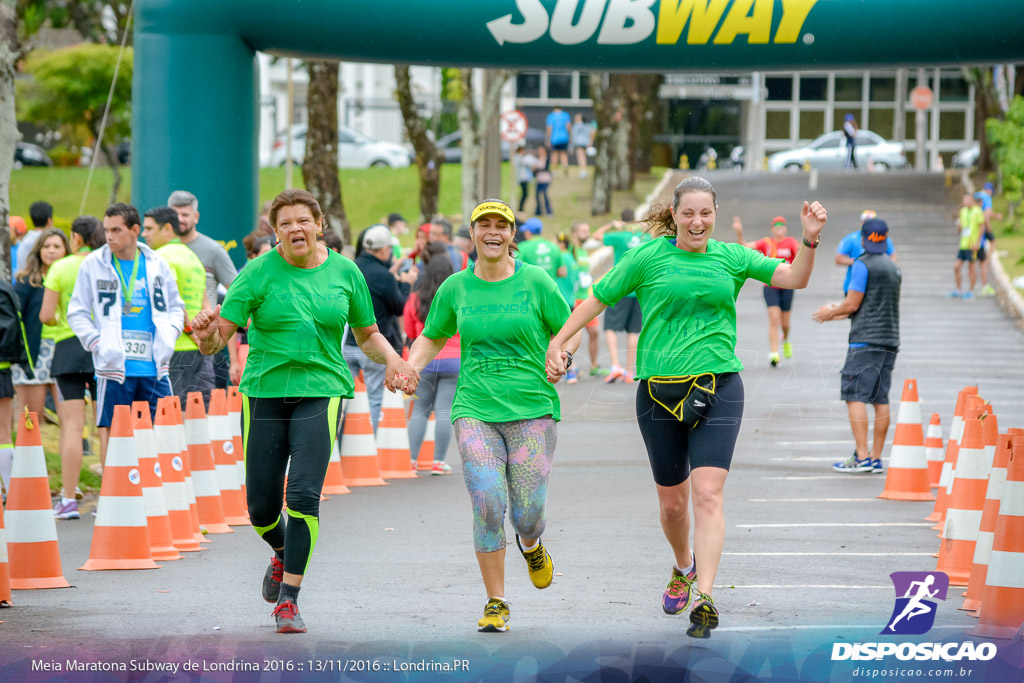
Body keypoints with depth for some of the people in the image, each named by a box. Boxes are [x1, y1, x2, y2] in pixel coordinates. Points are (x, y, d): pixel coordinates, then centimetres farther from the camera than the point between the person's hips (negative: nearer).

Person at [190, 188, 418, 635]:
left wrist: (391, 359, -4)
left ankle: (288, 599, -9)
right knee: (261, 508, 5)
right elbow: (220, 337, -7)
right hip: (264, 392, 0)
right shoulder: (259, 273, -3)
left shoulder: (344, 272, 4)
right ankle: (284, 554, 41)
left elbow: (367, 334, 16)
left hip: (320, 392, 0)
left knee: (304, 495, -17)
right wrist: (206, 336, -31)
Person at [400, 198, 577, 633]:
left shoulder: (535, 282, 1)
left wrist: (562, 354, -13)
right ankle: (496, 604, 0)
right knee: (487, 505, -13)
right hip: (475, 409, 1)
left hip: (532, 408, -1)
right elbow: (432, 338, 20)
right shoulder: (455, 288, 7)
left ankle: (531, 546, 37)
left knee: (527, 513, -3)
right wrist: (409, 369, 1)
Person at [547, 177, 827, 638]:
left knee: (708, 495, -15)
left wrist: (810, 240, -12)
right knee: (672, 503, 10)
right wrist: (558, 342, 4)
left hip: (718, 388, 0)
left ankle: (704, 598, -20)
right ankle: (684, 567, 41)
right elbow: (599, 298, 9)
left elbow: (794, 278, 5)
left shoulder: (731, 257, 8)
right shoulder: (649, 258, 3)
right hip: (660, 391, 0)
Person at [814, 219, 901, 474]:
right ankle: (876, 458, 5)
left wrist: (831, 313, 10)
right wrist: (839, 312, 30)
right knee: (881, 399, 6)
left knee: (855, 395, -7)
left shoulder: (863, 264, -7)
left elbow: (853, 304, -9)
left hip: (866, 340, -8)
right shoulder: (894, 268, 17)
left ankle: (862, 457, -14)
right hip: (890, 339, 8)